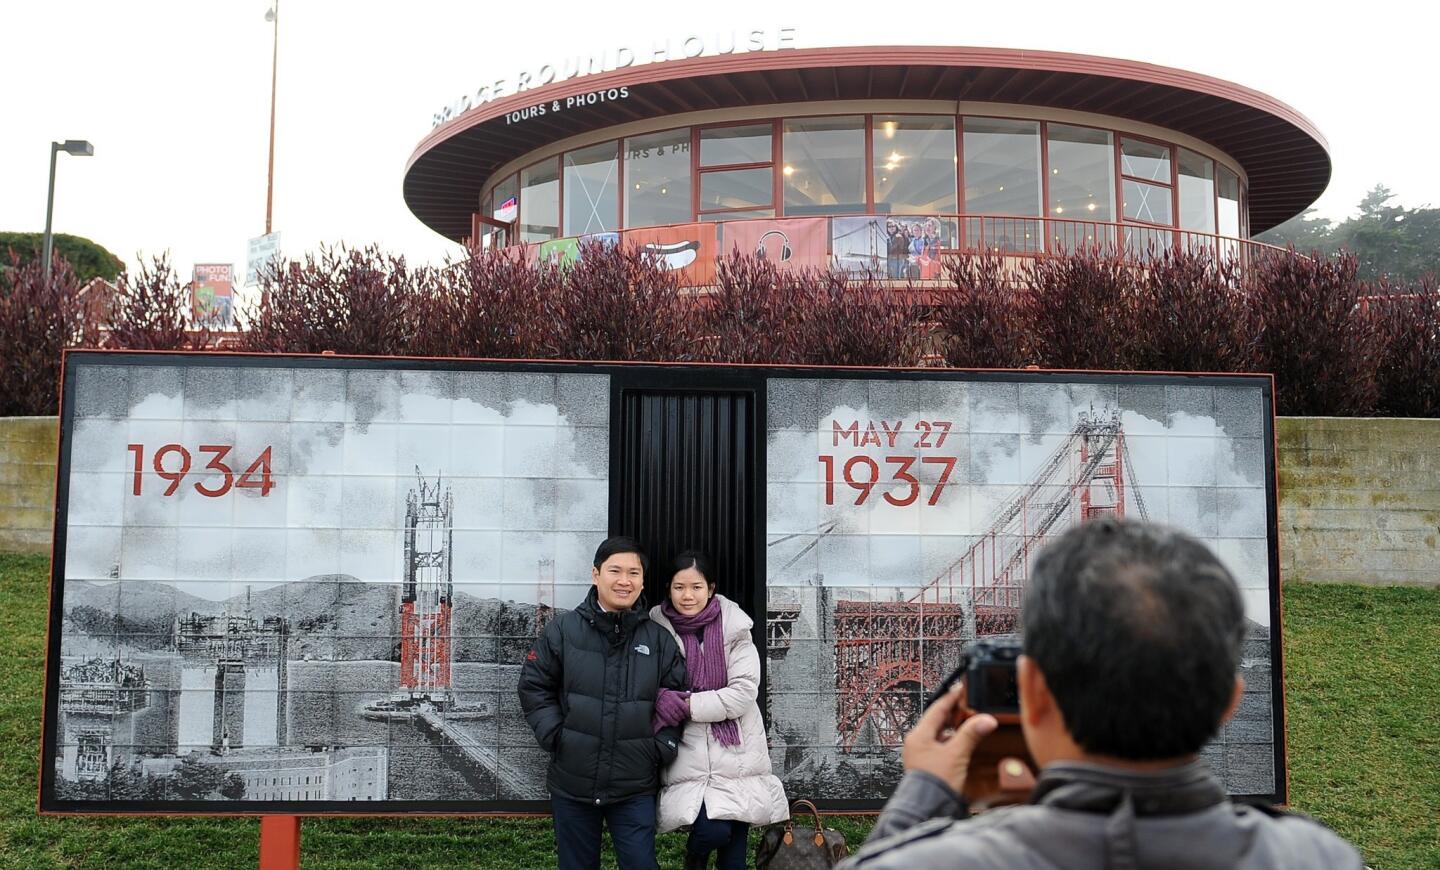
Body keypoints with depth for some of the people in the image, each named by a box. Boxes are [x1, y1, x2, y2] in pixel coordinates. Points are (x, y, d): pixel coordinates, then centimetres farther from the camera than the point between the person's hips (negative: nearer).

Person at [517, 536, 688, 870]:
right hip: (572, 783, 0)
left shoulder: (659, 640, 1)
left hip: (635, 788, 0)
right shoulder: (563, 629, -4)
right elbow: (534, 686, 2)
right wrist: (554, 735, -7)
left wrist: (661, 747, -4)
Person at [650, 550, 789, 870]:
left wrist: (685, 704, -15)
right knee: (713, 832, -17)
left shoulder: (735, 628, -6)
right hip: (690, 756, -1)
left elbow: (743, 693, -12)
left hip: (737, 755, 1)